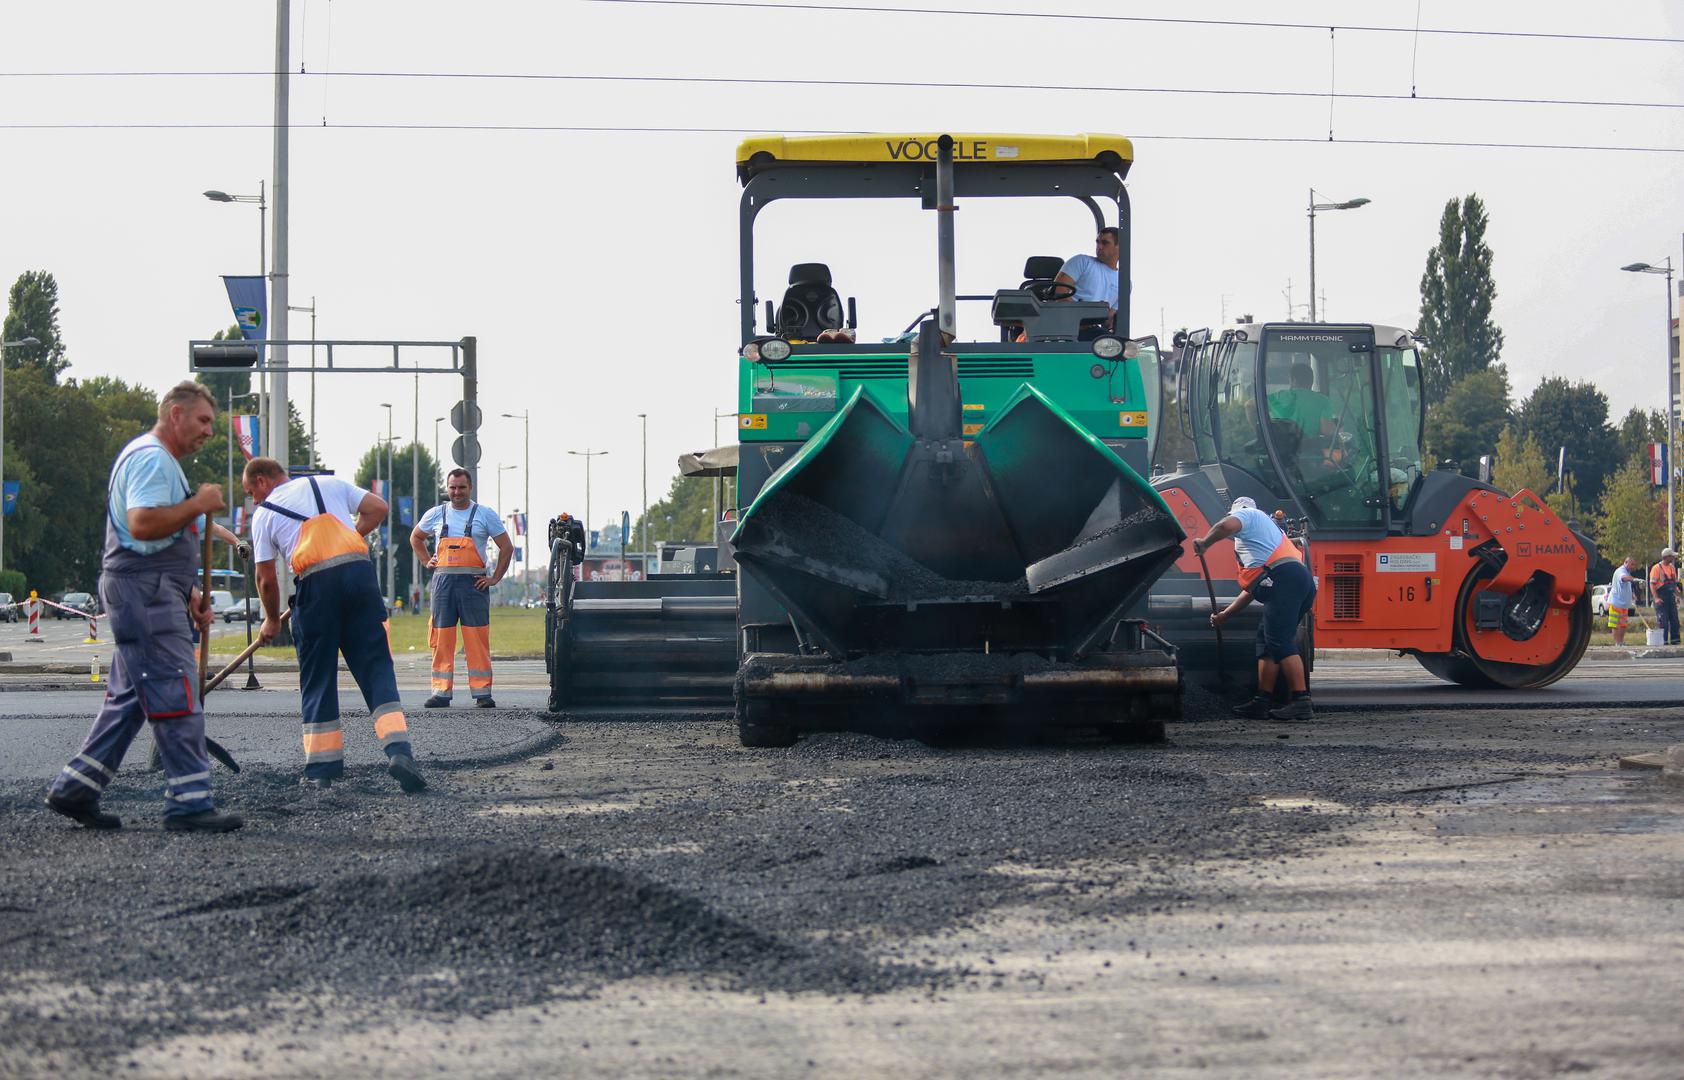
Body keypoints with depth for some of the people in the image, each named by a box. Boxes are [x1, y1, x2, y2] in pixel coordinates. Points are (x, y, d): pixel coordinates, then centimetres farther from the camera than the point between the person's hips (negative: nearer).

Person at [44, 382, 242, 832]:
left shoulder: (161, 461, 24)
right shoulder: (151, 458, -11)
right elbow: (142, 524, -26)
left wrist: (189, 596, 24)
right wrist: (198, 504, -17)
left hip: (154, 593, 11)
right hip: (144, 592, -11)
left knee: (129, 699, 12)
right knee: (176, 698, -12)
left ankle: (74, 789, 15)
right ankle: (188, 802, -12)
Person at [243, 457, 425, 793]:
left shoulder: (263, 515, 14)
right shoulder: (329, 484, 21)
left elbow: (266, 579, 13)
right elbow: (378, 507, 14)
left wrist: (272, 620, 28)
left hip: (315, 583, -2)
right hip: (359, 570, 2)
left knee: (317, 678, 9)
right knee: (375, 667, 2)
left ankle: (322, 767, 9)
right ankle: (398, 749, -15)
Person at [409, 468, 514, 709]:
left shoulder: (485, 515, 5)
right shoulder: (436, 514, 12)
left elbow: (507, 548, 9)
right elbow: (415, 538, 29)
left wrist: (495, 578, 2)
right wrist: (427, 561, 16)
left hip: (473, 583, -2)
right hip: (443, 581, 2)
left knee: (478, 640, -5)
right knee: (442, 639, 0)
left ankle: (482, 693, -2)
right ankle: (441, 693, 3)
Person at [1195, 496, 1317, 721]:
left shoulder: (1247, 514, 14)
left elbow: (1227, 526, -14)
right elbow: (1251, 589, 40)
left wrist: (1204, 543, 5)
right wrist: (1224, 615, 42)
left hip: (1284, 579, -10)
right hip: (1303, 582, 10)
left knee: (1280, 641, -14)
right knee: (1266, 638, 15)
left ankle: (1301, 702, -23)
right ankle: (1261, 702, 13)